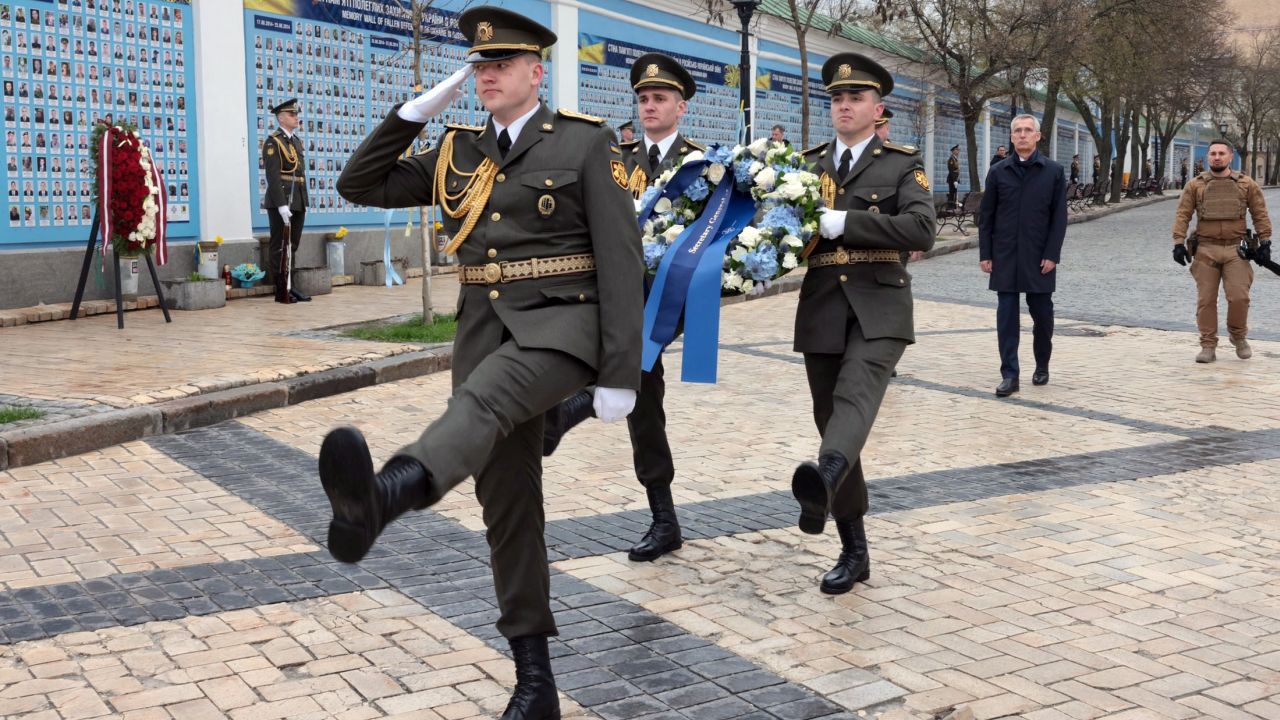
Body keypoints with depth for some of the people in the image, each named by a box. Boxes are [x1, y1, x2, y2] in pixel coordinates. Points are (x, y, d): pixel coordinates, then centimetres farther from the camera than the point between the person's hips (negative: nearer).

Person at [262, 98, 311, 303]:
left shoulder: (297, 141, 17)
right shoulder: (273, 142, -9)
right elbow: (272, 176, -16)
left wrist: (304, 203, 15)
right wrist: (281, 205, -22)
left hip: (298, 202, 8)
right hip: (281, 202, -8)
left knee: (293, 246, 11)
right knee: (281, 247, -3)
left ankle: (289, 286, 17)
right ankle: (281, 291, 0)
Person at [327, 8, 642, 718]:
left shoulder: (586, 143, -2)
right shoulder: (456, 152, 13)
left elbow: (620, 262, -7)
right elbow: (359, 186, 12)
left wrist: (619, 374, -12)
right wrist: (417, 110, 1)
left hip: (561, 325, -5)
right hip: (483, 332, 5)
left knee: (481, 401, -37)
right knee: (508, 508, 5)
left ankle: (383, 494, -68)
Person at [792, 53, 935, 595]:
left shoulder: (903, 165, 4)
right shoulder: (806, 165, 15)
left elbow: (921, 231, -12)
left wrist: (843, 222, -18)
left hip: (878, 307, -3)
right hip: (821, 309, 4)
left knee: (856, 393, -30)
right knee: (830, 419, 5)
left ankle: (825, 478, -58)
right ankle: (853, 551, 15)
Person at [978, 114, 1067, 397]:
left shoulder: (1053, 172, 2)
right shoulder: (998, 172, 6)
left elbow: (1059, 217, 0)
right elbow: (986, 215, 6)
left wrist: (1052, 255, -7)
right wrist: (985, 254, 0)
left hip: (1038, 258, -1)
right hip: (1005, 257, 1)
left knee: (1042, 313, 7)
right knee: (1006, 316, -1)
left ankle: (1042, 366, 28)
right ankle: (1009, 375, 2)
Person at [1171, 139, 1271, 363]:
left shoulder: (1247, 184, 8)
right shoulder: (1195, 185, 7)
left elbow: (1260, 215, 8)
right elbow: (1182, 215, 3)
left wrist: (1264, 241, 1)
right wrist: (1179, 242, -6)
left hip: (1236, 250, 0)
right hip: (1205, 250, 1)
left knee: (1239, 297, -9)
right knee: (1206, 300, 0)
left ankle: (1239, 337, 17)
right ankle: (1208, 346, 7)